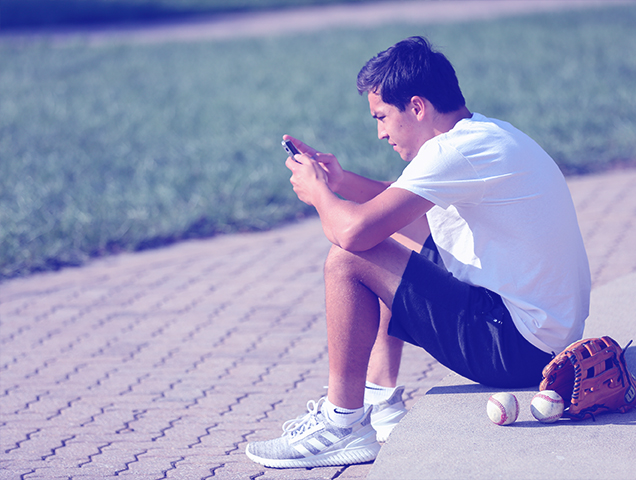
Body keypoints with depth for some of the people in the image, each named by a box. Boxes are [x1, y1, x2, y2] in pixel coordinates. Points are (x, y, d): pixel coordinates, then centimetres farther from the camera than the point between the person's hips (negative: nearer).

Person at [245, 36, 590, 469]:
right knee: (390, 243, 23)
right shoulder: (487, 134, 11)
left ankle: (344, 427, -2)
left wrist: (318, 192, -3)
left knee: (348, 263, -13)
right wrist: (342, 182, 13)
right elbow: (409, 205, 26)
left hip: (517, 346, -10)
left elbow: (354, 231, -25)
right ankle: (382, 404, 23)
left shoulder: (458, 150, -19)